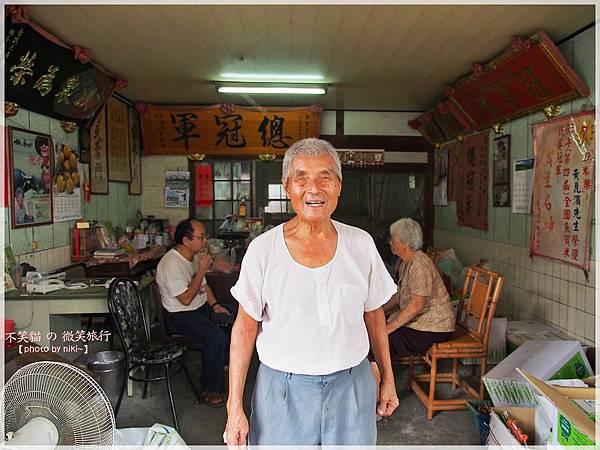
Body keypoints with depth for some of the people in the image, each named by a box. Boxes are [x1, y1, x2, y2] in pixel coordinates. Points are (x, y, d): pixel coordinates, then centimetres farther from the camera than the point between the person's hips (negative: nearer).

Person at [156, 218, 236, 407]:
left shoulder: (195, 256, 5)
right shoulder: (172, 264, -24)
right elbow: (186, 299, -26)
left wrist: (215, 304, 2)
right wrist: (202, 269, -24)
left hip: (202, 307, 9)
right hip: (179, 316, -9)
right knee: (217, 338, -29)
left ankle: (224, 362, 22)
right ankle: (210, 390, -11)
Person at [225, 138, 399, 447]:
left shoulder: (361, 244, -5)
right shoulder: (263, 249, -11)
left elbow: (374, 315, 6)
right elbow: (245, 328, -6)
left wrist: (388, 379, 11)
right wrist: (234, 407, -6)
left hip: (351, 385, 2)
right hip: (283, 390, -1)